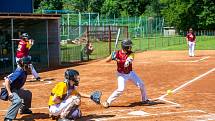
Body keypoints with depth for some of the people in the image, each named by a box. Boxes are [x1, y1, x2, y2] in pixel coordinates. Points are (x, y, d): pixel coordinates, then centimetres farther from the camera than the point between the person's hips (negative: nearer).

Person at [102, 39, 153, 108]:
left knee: (141, 85, 5)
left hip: (130, 73, 4)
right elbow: (107, 60, -16)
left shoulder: (131, 54, -14)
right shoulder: (118, 53, -16)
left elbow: (127, 63, -30)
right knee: (120, 89, -22)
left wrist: (118, 60, -40)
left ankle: (144, 100, 29)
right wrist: (112, 56, -34)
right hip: (121, 74, -3)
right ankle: (108, 102, -9)